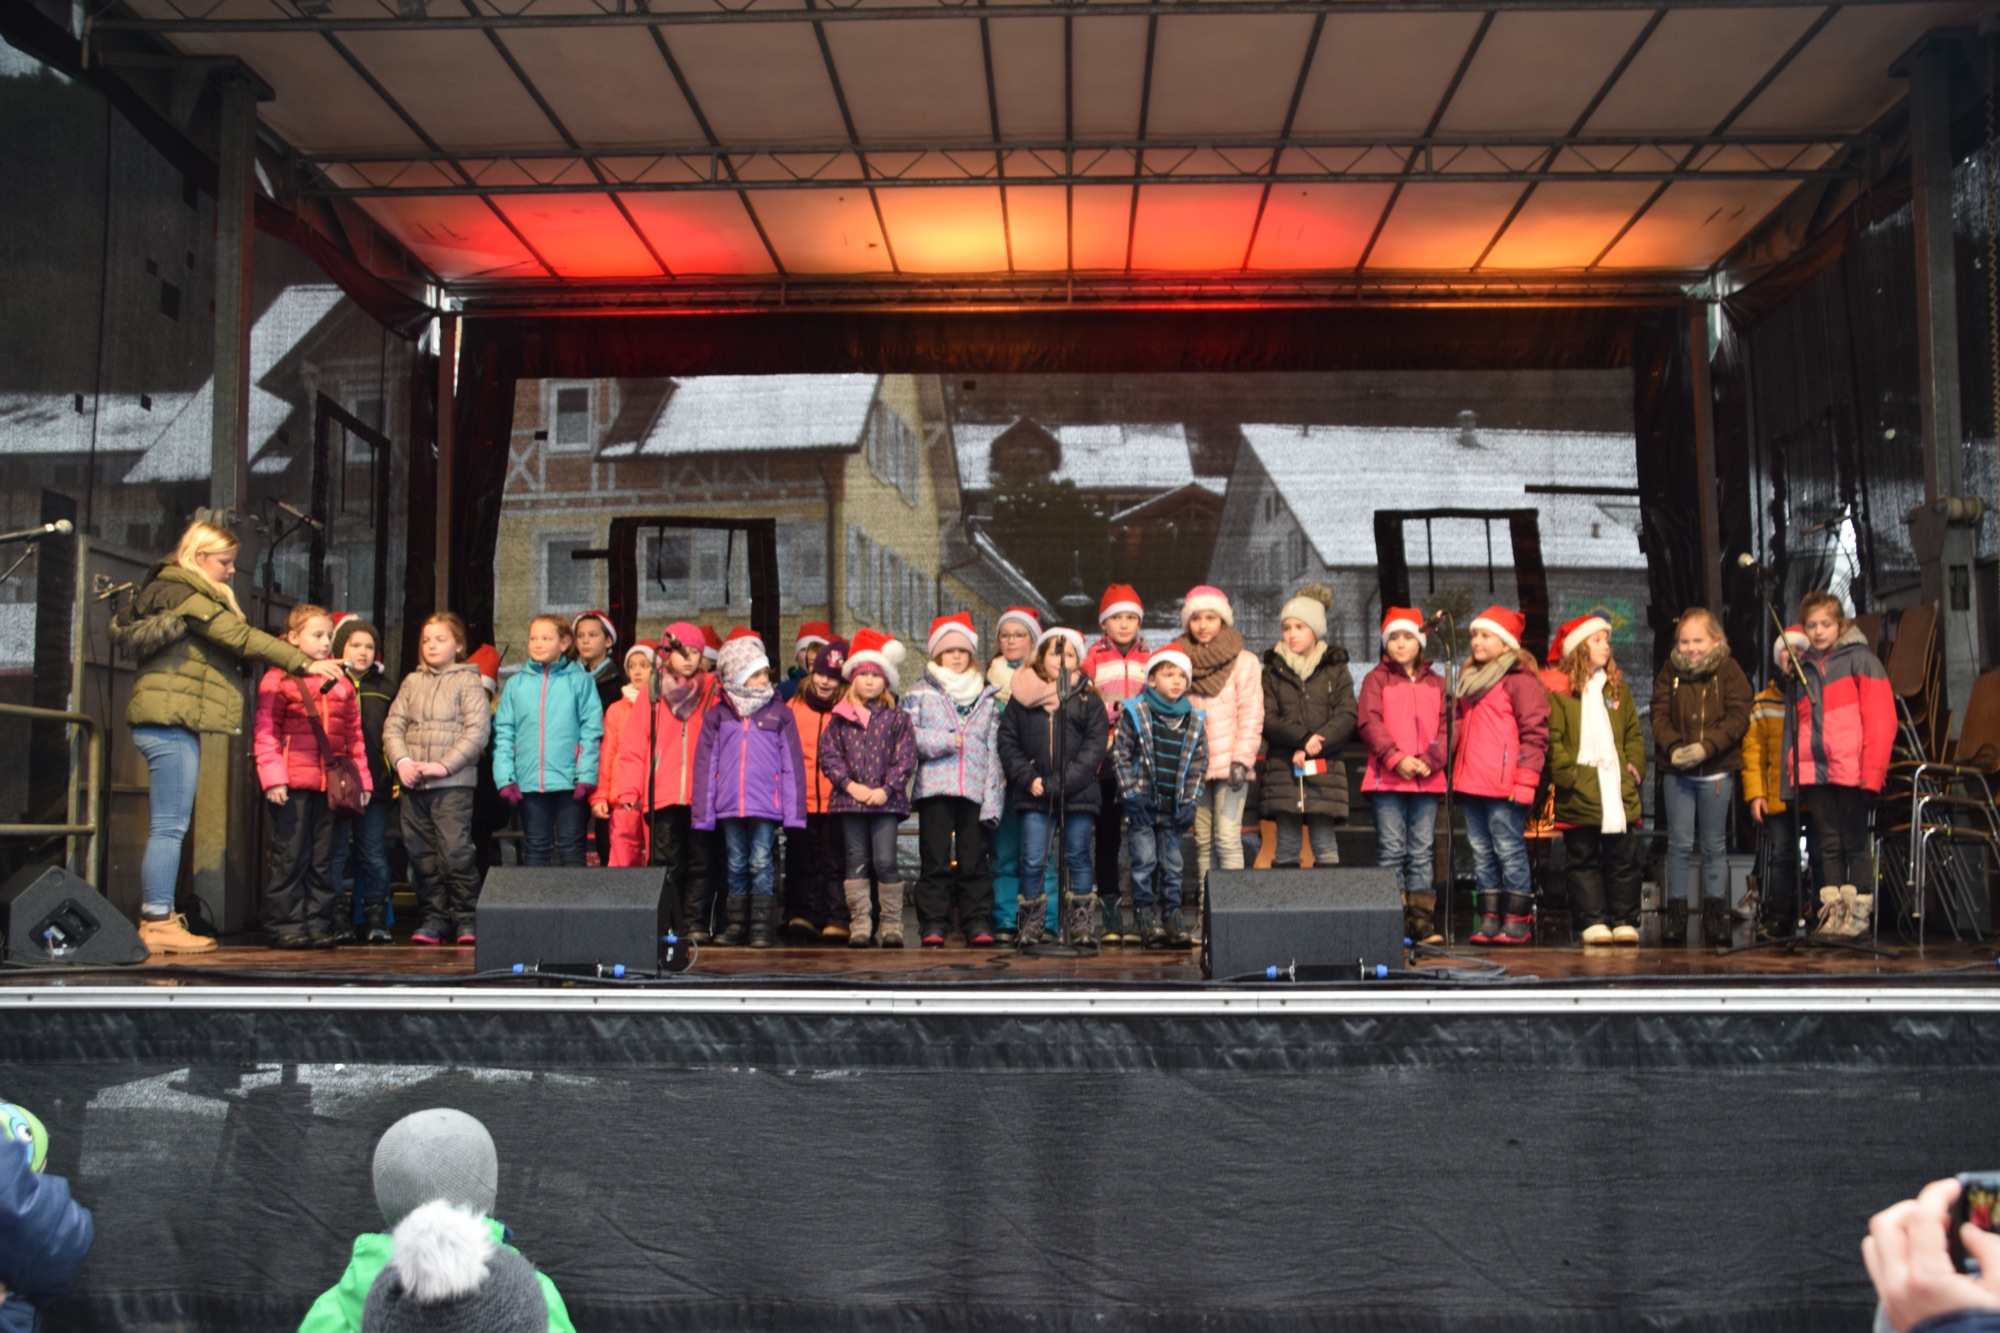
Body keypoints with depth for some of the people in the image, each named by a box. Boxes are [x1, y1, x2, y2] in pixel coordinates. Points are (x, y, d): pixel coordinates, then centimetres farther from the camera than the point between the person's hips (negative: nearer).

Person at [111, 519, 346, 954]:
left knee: (170, 825, 10)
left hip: (174, 722, 11)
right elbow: (241, 637, -17)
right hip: (169, 718, -11)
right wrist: (305, 663, -19)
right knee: (171, 825, -10)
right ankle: (157, 924, -8)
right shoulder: (181, 592, -9)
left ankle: (158, 919, 13)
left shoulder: (175, 590, 23)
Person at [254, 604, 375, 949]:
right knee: (290, 856, 0)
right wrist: (272, 777, -14)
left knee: (322, 859, 9)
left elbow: (354, 735, 16)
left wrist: (361, 778, 11)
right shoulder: (278, 679, -1)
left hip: (330, 785, 5)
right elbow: (265, 732, -6)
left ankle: (319, 922, 15)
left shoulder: (341, 683, 14)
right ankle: (284, 924, 6)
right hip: (292, 784, -5)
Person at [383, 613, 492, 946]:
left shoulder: (468, 680, 1)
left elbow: (477, 730, -8)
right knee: (421, 855, 7)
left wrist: (444, 765, -14)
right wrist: (401, 761, -8)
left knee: (456, 851, -11)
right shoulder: (412, 682, 15)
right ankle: (433, 919, 15)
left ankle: (466, 920, -2)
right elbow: (393, 725, 10)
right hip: (413, 784, 5)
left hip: (453, 783, -5)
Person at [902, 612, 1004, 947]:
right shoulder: (920, 693, 10)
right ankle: (933, 926, 2)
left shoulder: (988, 697, 16)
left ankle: (978, 925, 7)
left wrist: (993, 797, 3)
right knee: (935, 860, -2)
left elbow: (993, 750, 11)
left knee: (974, 860, 2)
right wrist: (947, 742, -8)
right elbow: (907, 737, -2)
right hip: (934, 788, -1)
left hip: (975, 790, 2)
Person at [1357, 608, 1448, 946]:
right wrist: (1396, 759, -16)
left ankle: (1423, 922, 6)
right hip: (1387, 779, -3)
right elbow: (1369, 722, -5)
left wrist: (1429, 761, -10)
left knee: (1422, 853, 4)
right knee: (1391, 851, -3)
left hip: (1428, 780, 3)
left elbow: (1446, 726, 6)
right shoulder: (1376, 679, 7)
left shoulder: (1436, 682, 15)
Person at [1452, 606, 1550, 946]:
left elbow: (1534, 733, -10)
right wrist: (1454, 770, 19)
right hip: (1471, 783, 8)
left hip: (1504, 787, -8)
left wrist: (1526, 778, -15)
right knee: (1481, 853, 9)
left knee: (1509, 850, -5)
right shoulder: (1470, 679, 20)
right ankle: (1489, 918, 14)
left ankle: (1518, 921, 1)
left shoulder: (1520, 679, -5)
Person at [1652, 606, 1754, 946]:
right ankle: (1676, 913, 9)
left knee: (1714, 845, 8)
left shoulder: (1729, 671, -2)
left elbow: (1738, 717, -9)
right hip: (1677, 771, 1)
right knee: (1679, 844, 3)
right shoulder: (1670, 672, 3)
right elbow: (1659, 714, 1)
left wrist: (1706, 746, -20)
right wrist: (1673, 747, -16)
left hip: (1717, 771, -1)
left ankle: (1715, 914, 15)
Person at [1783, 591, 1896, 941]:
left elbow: (1881, 719, -6)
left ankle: (1858, 913, 8)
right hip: (1814, 771, 5)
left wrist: (1872, 771, -14)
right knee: (1829, 843, 8)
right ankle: (1832, 912, 11)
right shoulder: (1801, 669, 16)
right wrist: (1792, 771, 9)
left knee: (1855, 842, 2)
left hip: (1851, 770, -5)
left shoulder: (1860, 660, 1)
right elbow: (1793, 726, 18)